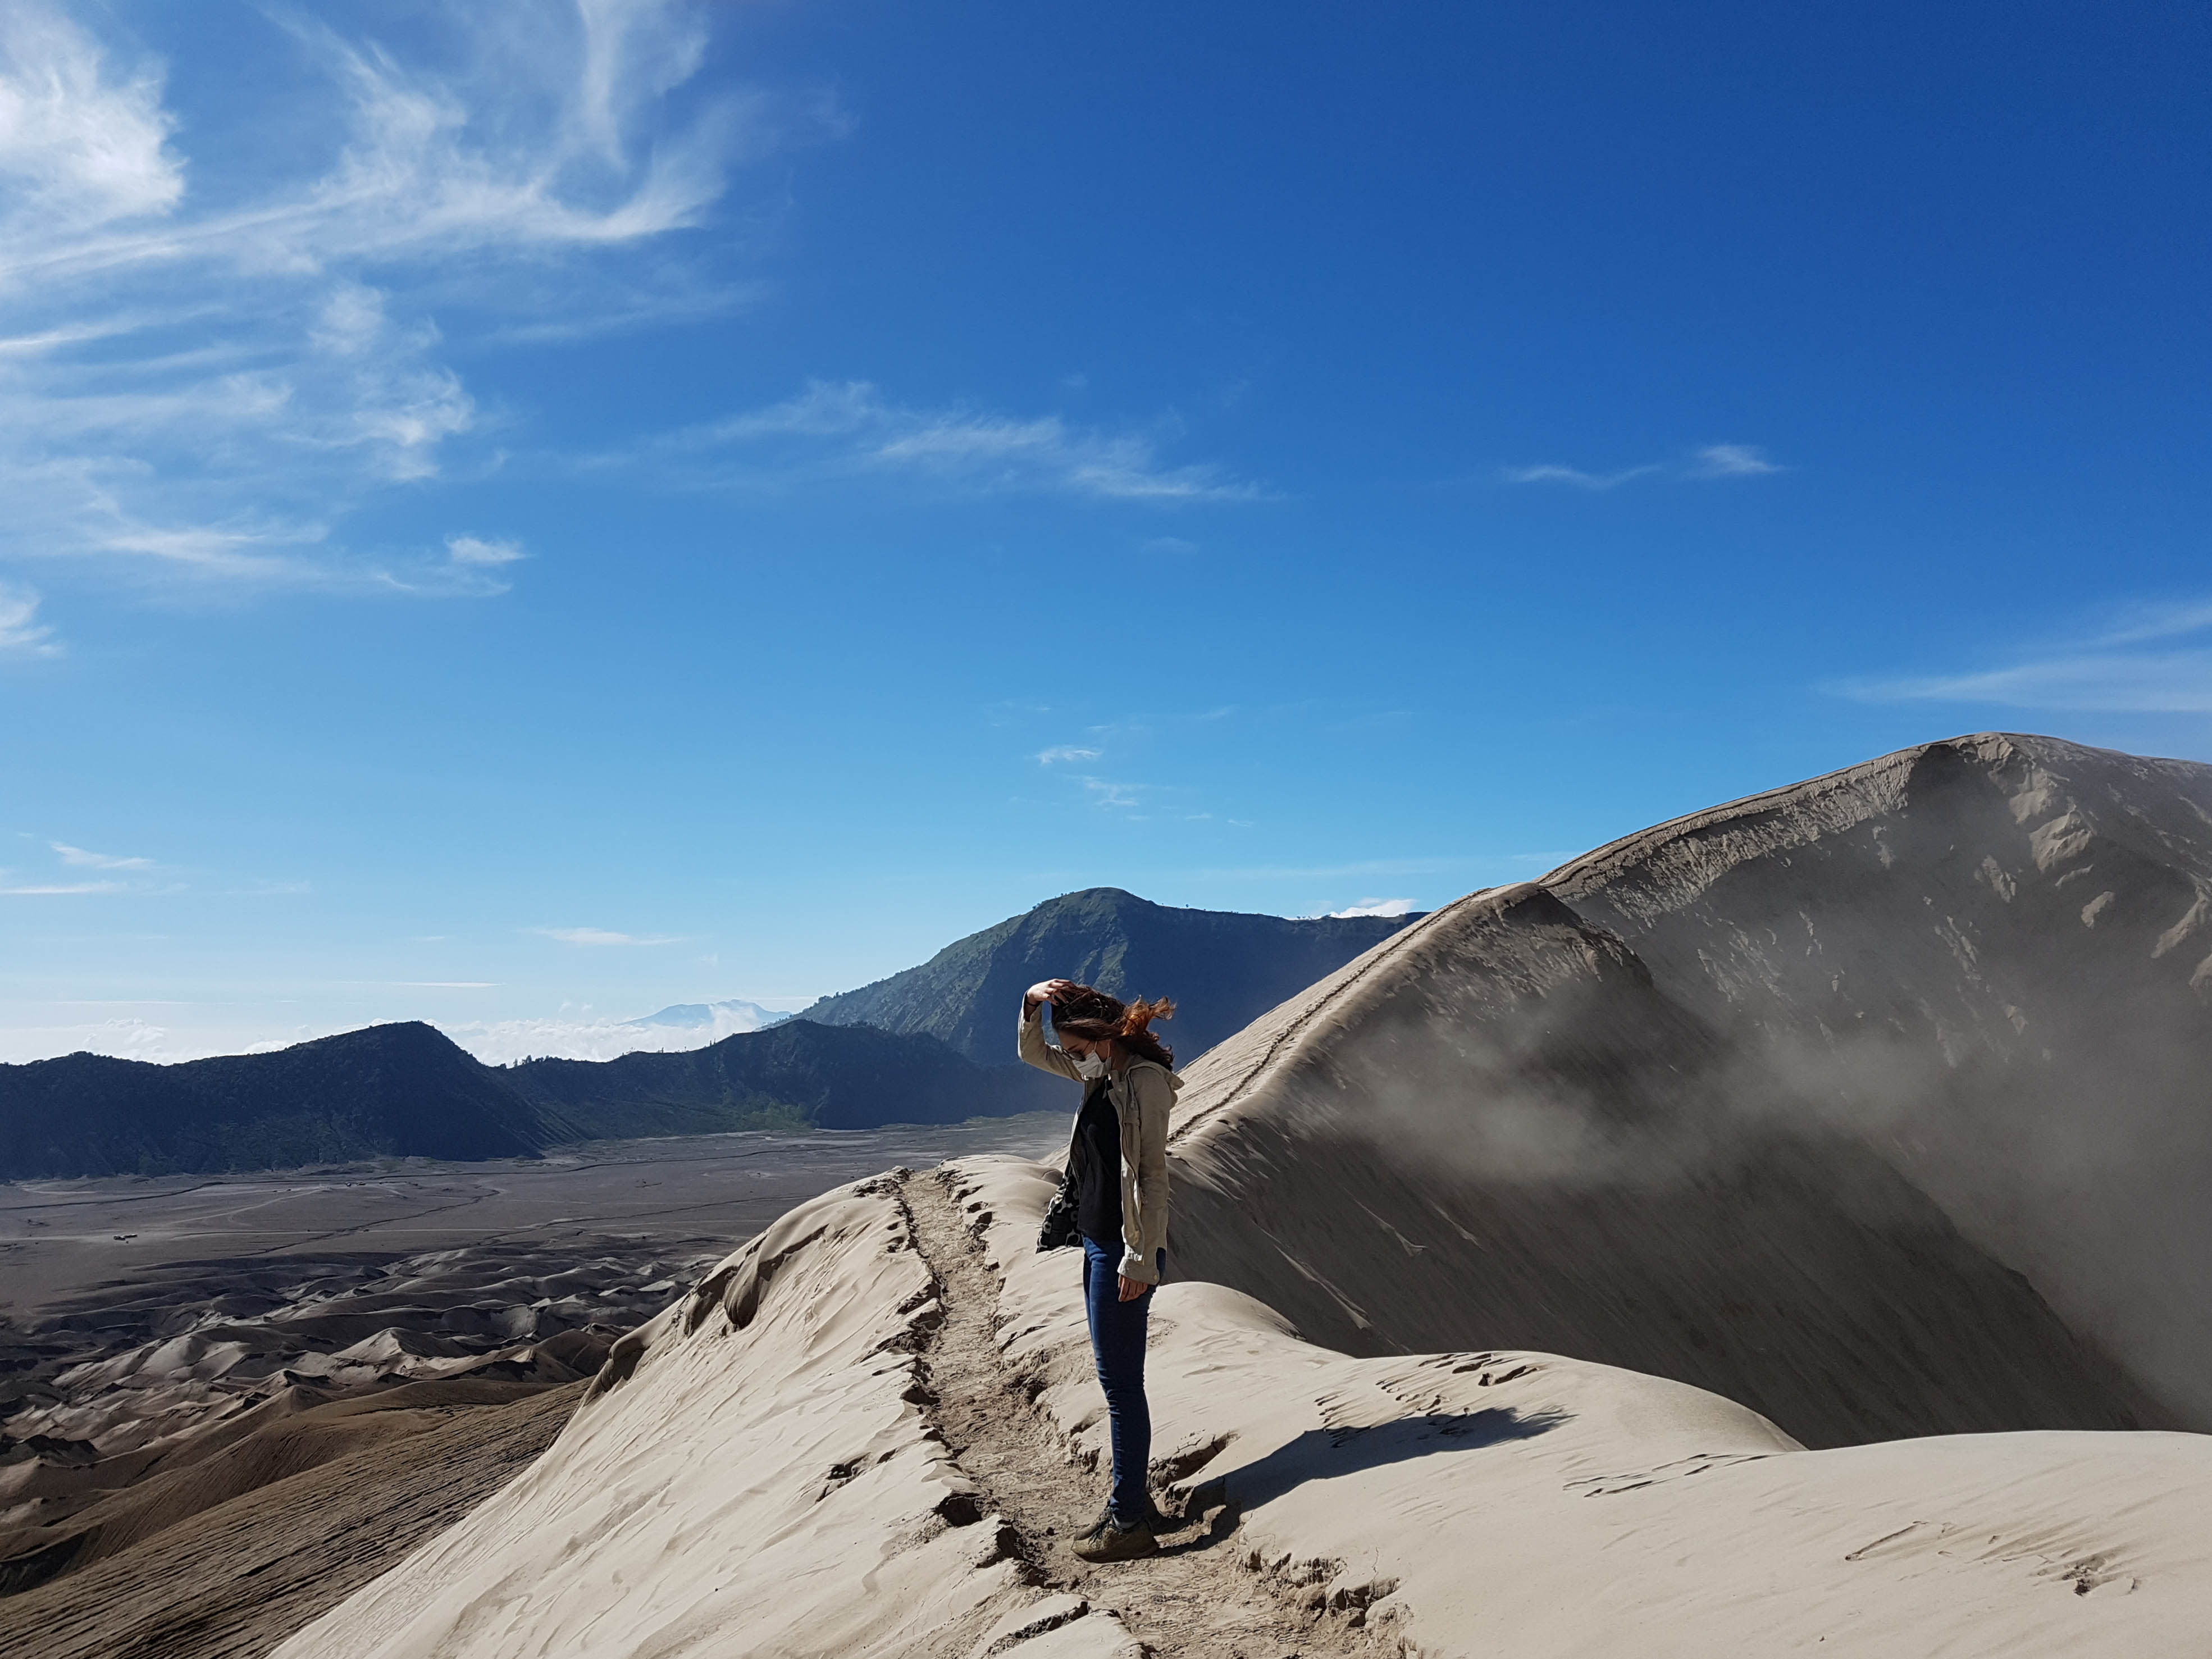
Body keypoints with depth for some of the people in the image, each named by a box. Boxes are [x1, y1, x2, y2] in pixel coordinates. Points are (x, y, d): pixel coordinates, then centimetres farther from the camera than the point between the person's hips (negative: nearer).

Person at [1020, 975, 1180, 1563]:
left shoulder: (1145, 1079, -17)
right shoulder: (1103, 1074, 10)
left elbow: (1151, 1174, -20)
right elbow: (1033, 1053, 22)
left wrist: (1140, 1258, -21)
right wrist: (1033, 1004, 2)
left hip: (1124, 1250, -10)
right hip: (1099, 1244, 10)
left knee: (1120, 1382, -2)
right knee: (1119, 1379, 17)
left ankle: (1129, 1522, 7)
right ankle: (1131, 1499, 29)